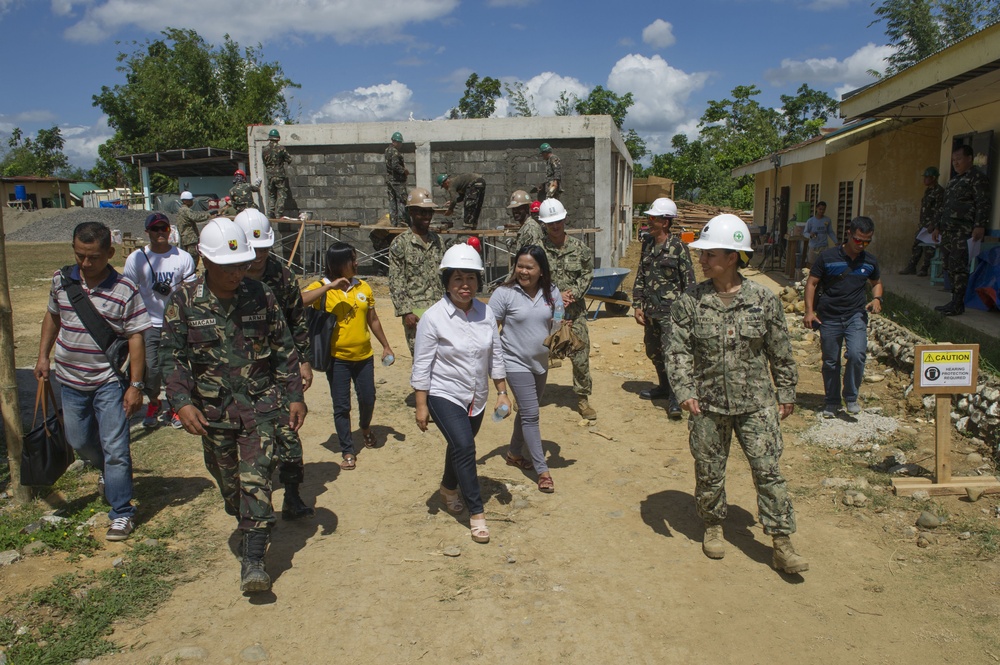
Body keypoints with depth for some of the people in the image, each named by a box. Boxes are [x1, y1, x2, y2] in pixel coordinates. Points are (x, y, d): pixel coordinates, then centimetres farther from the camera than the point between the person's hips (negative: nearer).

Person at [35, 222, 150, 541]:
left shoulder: (125, 290, -16)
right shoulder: (61, 280, -2)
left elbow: (135, 338, -14)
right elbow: (52, 316, 16)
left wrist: (135, 385, -15)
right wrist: (43, 356, 12)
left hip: (109, 382, -5)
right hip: (71, 380, 5)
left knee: (114, 448, -3)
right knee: (79, 441, 21)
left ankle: (121, 514, 9)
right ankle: (108, 470, 51)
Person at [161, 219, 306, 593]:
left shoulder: (260, 295, -4)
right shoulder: (185, 302, -5)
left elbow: (284, 349, 3)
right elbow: (172, 356, -4)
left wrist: (294, 395, 3)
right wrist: (182, 402, -16)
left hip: (260, 404, -1)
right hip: (213, 410, 1)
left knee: (255, 480, -8)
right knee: (228, 482, 16)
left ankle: (253, 561, -3)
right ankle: (247, 529, 43)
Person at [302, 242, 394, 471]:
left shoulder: (363, 287, 4)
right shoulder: (321, 288, -8)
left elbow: (373, 320, 13)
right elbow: (300, 301, -28)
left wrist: (386, 346, 15)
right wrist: (330, 286, -29)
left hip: (364, 356, 3)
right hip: (337, 358, -3)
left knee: (368, 399, 12)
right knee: (341, 406, 2)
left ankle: (365, 428, 44)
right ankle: (347, 451, 15)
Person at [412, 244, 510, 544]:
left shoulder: (485, 313, -3)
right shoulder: (433, 317, -16)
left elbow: (495, 356, 6)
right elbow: (422, 365, -12)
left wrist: (502, 393, 6)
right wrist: (421, 406, -11)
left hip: (476, 398, 5)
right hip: (445, 395, -5)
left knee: (461, 446, 19)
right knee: (464, 447, -17)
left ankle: (449, 488, 48)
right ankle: (476, 513, -4)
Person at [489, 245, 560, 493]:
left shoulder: (551, 292, -1)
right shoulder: (505, 293, -15)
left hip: (541, 362, 6)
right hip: (516, 363, -6)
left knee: (527, 411, 19)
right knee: (530, 415, -6)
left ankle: (514, 453, 39)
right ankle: (542, 470, 1)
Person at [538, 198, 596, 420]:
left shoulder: (579, 247, 3)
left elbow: (588, 273, 7)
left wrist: (574, 292, -9)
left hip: (575, 311, 2)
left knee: (581, 356, 2)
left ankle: (582, 399, 18)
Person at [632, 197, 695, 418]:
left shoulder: (678, 247, -9)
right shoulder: (647, 244, 9)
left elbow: (689, 281, -7)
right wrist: (637, 305, 7)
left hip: (670, 310, -7)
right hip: (650, 309, 7)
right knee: (653, 352, 16)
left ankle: (674, 399, -5)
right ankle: (664, 386, 35)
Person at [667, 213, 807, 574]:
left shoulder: (764, 300, -4)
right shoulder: (689, 301, -5)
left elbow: (780, 353, 5)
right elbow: (678, 351, -5)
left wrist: (786, 393, 8)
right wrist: (685, 391, -15)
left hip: (756, 403, 0)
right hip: (707, 405, 1)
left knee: (768, 470, 0)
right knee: (709, 472, 12)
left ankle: (782, 543, 12)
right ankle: (713, 526, 36)